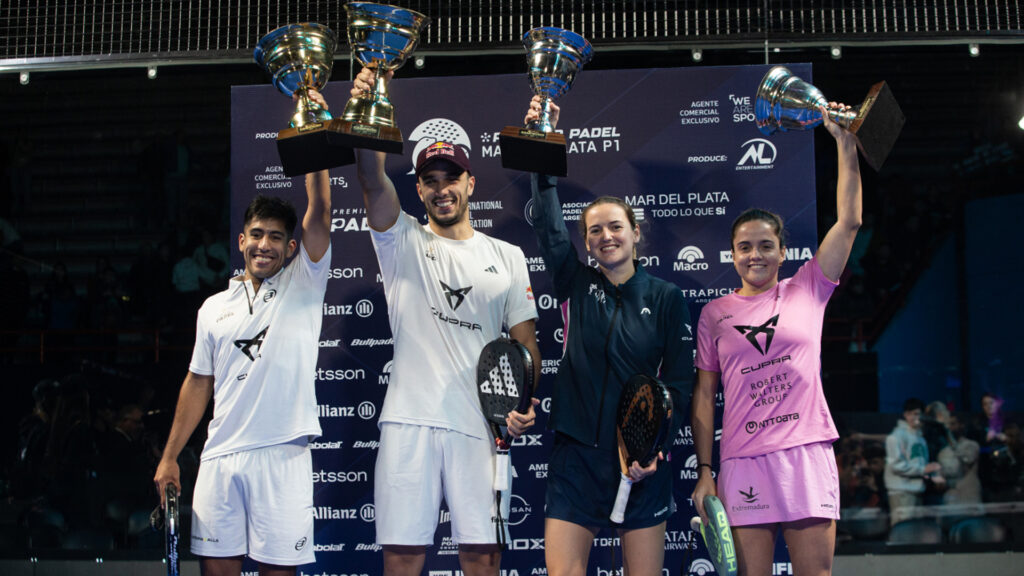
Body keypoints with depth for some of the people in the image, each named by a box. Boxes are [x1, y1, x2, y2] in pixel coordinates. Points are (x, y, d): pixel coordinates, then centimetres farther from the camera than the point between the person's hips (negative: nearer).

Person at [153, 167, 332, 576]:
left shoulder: (302, 286, 5)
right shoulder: (214, 308, 14)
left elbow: (320, 211, -7)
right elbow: (199, 383, 17)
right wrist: (169, 457, 15)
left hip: (283, 455, -3)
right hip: (220, 457, 3)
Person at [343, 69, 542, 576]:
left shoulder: (507, 257, 15)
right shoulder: (402, 241, 11)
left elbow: (525, 340, 12)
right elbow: (372, 178, -8)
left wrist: (523, 402, -6)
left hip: (482, 422, 1)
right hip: (410, 419, -1)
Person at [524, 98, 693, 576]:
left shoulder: (666, 298, 2)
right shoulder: (576, 285, 5)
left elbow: (680, 379, 0)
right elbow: (548, 225, -7)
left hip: (642, 459, -1)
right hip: (576, 452, 1)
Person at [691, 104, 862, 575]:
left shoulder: (806, 292, 8)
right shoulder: (715, 313, 9)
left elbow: (849, 221, 0)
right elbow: (704, 394, 9)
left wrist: (846, 146, -7)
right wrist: (704, 472, 3)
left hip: (808, 454, 0)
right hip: (744, 462, 0)